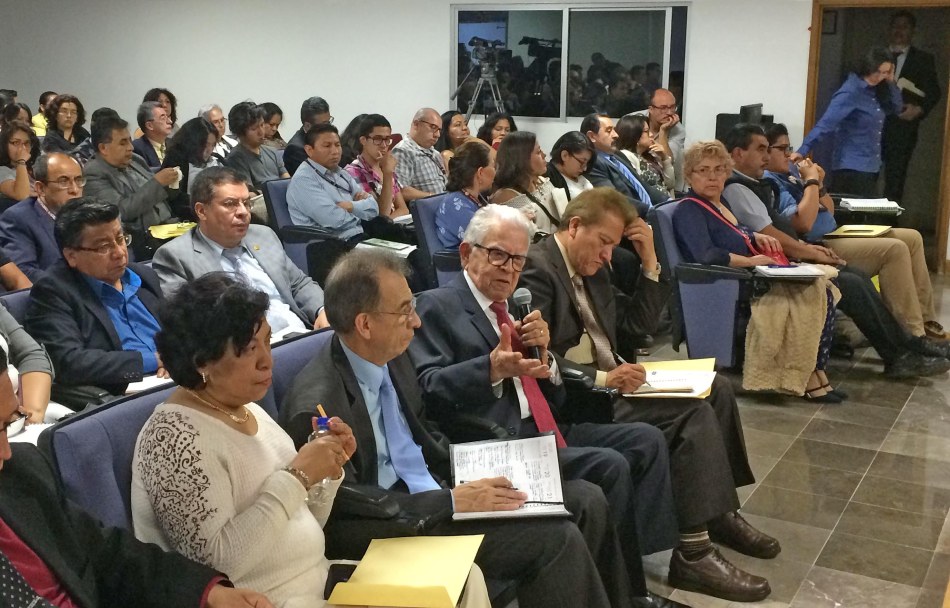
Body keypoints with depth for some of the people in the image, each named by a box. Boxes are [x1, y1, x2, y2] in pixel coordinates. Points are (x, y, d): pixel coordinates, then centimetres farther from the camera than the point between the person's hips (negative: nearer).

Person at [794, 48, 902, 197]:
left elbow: (895, 108, 18)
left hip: (870, 168, 9)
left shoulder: (873, 90, 9)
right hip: (851, 168, -9)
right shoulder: (850, 92, -16)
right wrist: (803, 150, -34)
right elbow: (826, 123, -25)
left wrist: (890, 81, 3)